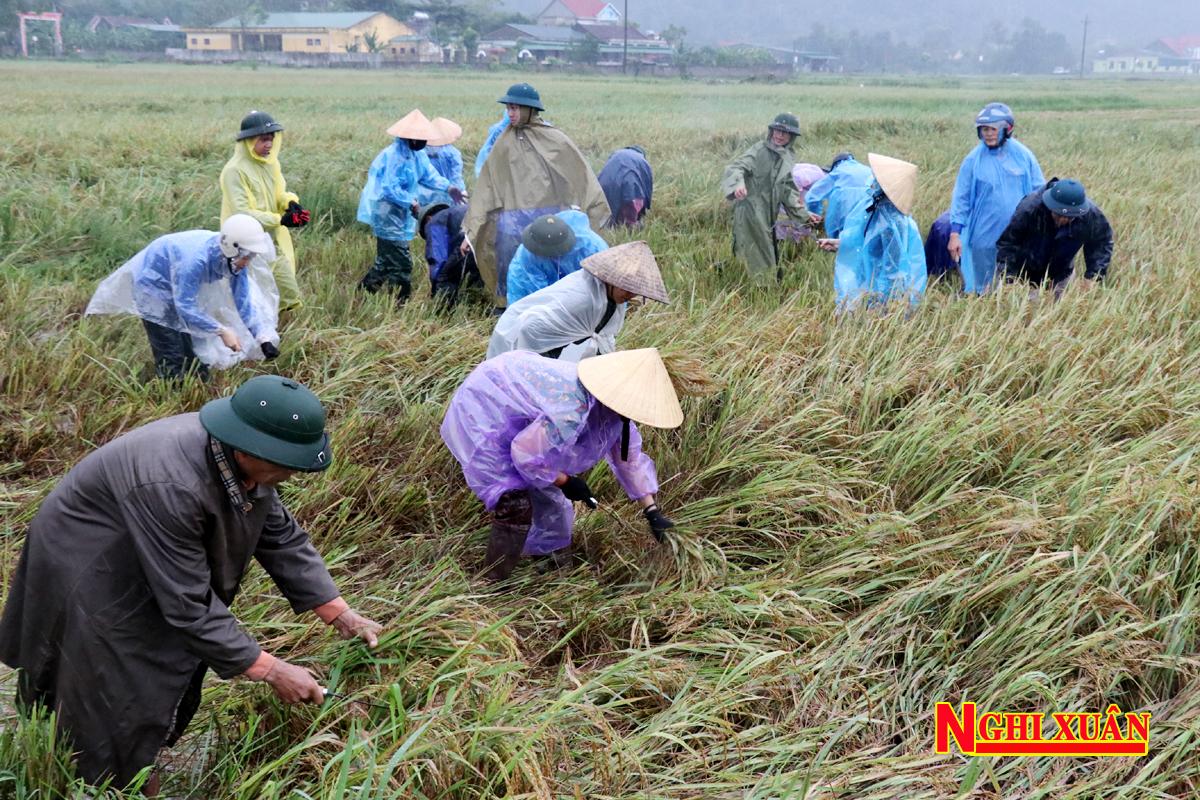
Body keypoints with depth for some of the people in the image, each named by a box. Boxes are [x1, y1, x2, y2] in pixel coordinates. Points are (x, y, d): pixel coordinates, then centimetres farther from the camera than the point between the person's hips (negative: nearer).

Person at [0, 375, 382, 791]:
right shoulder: (170, 485, -40)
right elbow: (188, 606, -34)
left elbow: (282, 537, -6)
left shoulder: (240, 459, -17)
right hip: (92, 581, -7)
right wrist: (271, 671, -28)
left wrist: (341, 615, -9)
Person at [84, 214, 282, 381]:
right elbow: (185, 307, -35)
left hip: (181, 289, 7)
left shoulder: (235, 260, -20)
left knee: (195, 350, 8)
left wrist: (264, 337, -25)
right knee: (171, 358, -10)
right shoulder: (194, 259, -41)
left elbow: (244, 302, -15)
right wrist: (222, 331, -37)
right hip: (153, 285, -7)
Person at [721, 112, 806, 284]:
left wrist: (796, 205, 7)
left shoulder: (789, 158, 13)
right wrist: (738, 183, -42)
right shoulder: (760, 150, -9)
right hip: (750, 211, -8)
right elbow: (737, 166, -22)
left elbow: (788, 187, 21)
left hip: (769, 215, 8)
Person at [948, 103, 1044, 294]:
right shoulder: (973, 159, -4)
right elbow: (961, 198, 0)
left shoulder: (1024, 155, -1)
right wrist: (955, 233, -5)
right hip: (985, 239, -1)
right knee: (985, 290, 9)